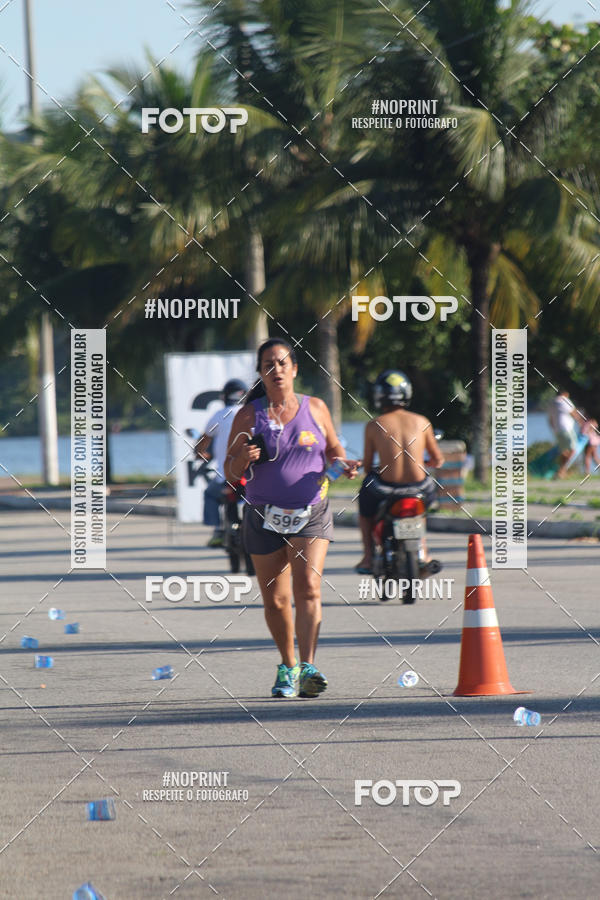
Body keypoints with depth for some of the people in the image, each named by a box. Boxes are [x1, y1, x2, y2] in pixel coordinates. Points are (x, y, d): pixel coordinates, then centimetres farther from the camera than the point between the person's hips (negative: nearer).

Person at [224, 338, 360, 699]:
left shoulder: (315, 409, 4)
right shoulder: (249, 416, 1)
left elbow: (333, 447, 19)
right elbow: (230, 473, 4)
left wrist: (344, 464, -3)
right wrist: (243, 459, -18)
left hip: (311, 512, -1)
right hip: (265, 517, 1)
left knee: (308, 587, -18)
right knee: (275, 600, 6)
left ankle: (307, 667, -26)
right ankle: (288, 666, 27)